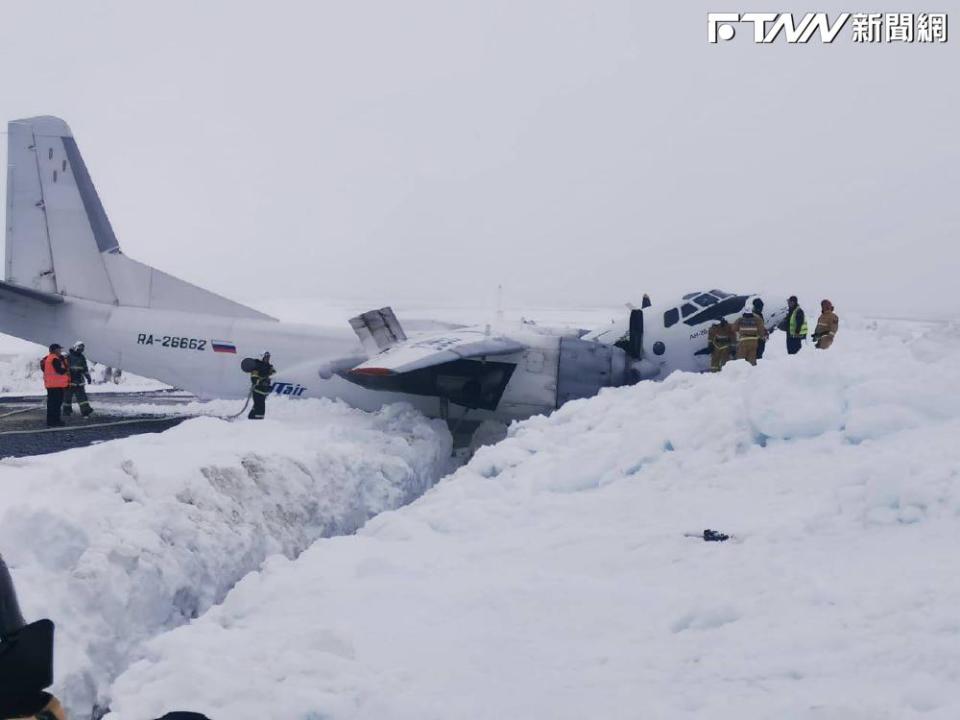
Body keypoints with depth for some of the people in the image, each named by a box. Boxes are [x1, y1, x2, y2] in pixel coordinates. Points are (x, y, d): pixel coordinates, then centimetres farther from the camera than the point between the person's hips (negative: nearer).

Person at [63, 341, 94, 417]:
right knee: (68, 396, 4)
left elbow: (85, 368, 21)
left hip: (79, 381, 4)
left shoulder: (82, 357, 13)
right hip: (70, 380, -4)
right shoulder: (68, 357, -6)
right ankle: (67, 410, 15)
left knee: (82, 395, -6)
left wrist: (88, 377, 17)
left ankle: (85, 410, -14)